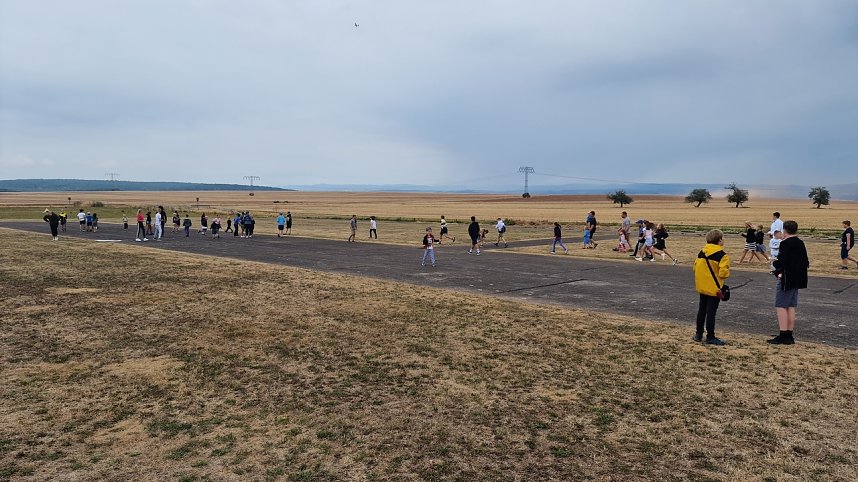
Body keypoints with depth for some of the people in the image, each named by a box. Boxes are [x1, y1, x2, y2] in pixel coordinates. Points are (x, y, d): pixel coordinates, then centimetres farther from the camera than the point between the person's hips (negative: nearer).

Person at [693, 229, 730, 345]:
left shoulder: (702, 252, 4)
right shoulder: (722, 255, -15)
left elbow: (695, 267, 6)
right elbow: (723, 273, -21)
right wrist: (727, 274, 0)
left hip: (702, 287, 6)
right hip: (714, 288, -6)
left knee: (702, 310, 16)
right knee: (711, 312, 0)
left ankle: (698, 334, 23)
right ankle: (710, 337, 6)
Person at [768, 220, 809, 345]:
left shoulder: (785, 244, -15)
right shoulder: (801, 243, 11)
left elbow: (782, 262, -22)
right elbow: (806, 263, 14)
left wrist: (774, 263, -2)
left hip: (786, 279, -9)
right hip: (797, 279, 9)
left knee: (781, 306, -3)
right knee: (791, 307, 13)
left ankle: (783, 335, -5)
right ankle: (789, 336, 17)